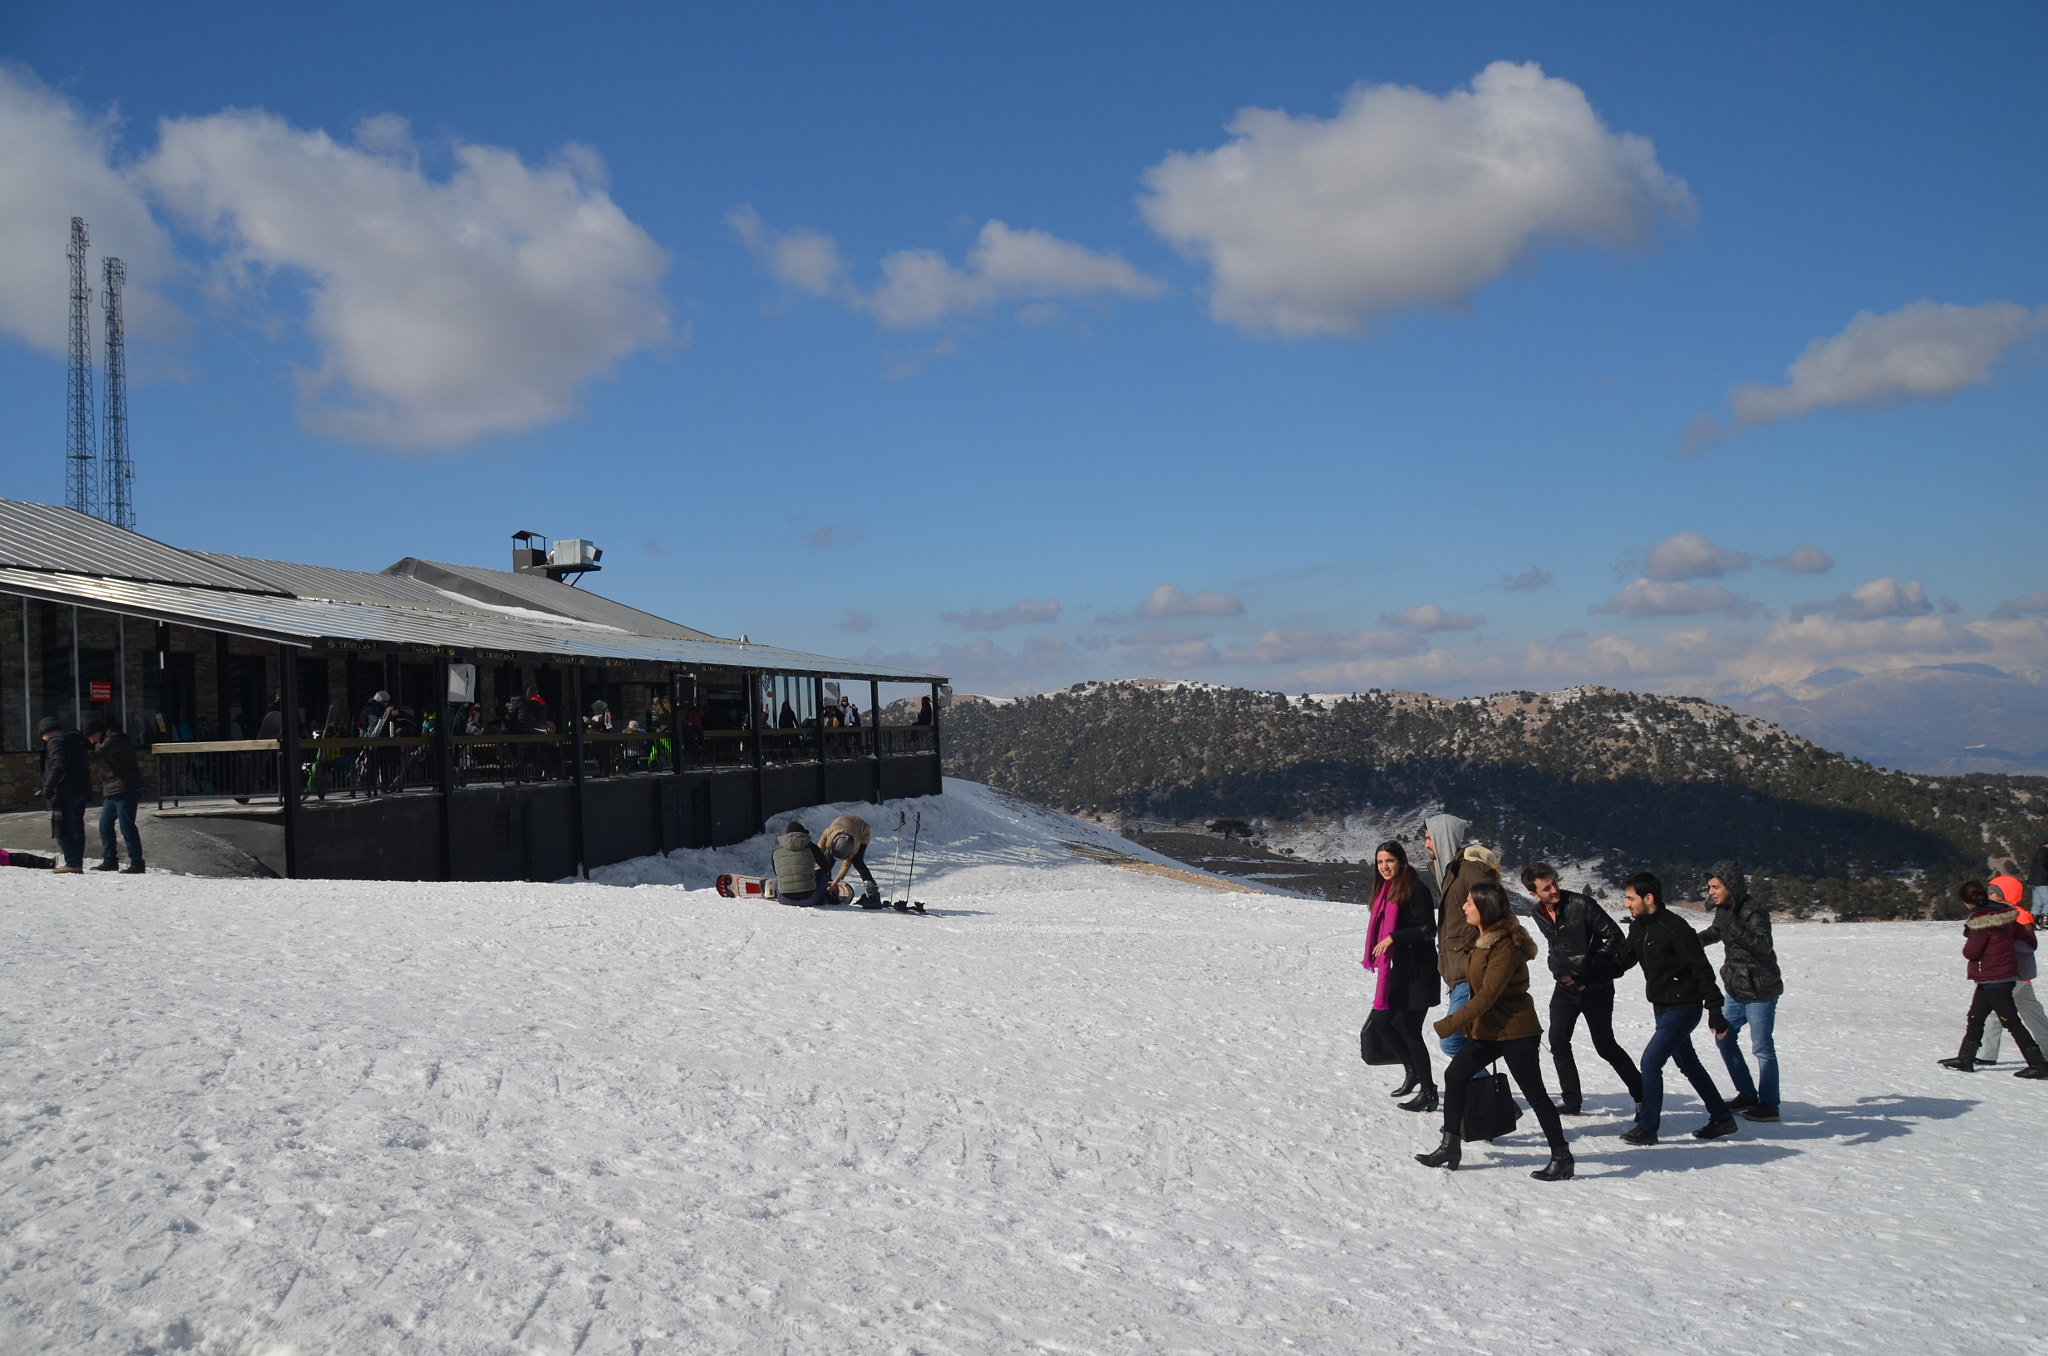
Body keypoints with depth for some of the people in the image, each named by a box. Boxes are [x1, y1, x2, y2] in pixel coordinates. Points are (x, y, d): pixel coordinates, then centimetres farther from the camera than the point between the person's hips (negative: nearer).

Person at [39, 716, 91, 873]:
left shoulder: (55, 741, -9)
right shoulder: (76, 740, 18)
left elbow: (58, 766, -22)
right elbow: (87, 764, 20)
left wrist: (48, 787, -22)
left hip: (65, 794, -9)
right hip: (82, 791, 9)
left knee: (62, 829, -5)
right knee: (76, 826, 13)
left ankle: (72, 863, -9)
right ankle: (78, 862, 13)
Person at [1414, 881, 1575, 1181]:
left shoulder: (1506, 946, -22)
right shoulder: (1482, 940, 7)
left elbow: (1487, 995, -24)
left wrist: (1449, 1025, -23)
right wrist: (1469, 1025, 17)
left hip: (1515, 1031, -9)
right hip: (1486, 1028, 9)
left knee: (1535, 1093, -1)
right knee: (1454, 1077, 4)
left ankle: (1562, 1158, 11)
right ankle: (1450, 1149, 10)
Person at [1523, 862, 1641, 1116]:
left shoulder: (1581, 904, -18)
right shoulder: (1539, 915, 2)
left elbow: (1614, 934, -14)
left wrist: (1592, 971, -16)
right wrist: (1560, 973, 1)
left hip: (1596, 986, -5)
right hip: (1566, 985, 6)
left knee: (1605, 1046, 0)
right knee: (1558, 1042, -4)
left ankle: (1641, 1095, 18)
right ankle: (1571, 1101, 6)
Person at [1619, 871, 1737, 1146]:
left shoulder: (1675, 928, -21)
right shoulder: (1638, 928, 4)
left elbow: (1701, 969, -20)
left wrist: (1715, 1010, -20)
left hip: (1683, 1008, -9)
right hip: (1663, 1008, 9)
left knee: (1650, 1061, -12)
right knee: (1688, 1064, 17)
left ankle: (1647, 1128, -3)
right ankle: (1722, 1119, 30)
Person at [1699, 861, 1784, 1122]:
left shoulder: (1754, 911, -20)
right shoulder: (1723, 910, 5)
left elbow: (1763, 946, -32)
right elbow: (1716, 932, 27)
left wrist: (1734, 929, -42)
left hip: (1760, 991, -9)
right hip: (1736, 990, 9)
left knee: (1762, 1047, -3)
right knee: (1724, 1037, 12)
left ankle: (1769, 1105, 8)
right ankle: (1747, 1095, 24)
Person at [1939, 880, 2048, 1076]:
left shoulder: (1981, 919, -20)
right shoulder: (2006, 913, 4)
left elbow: (1971, 951, -15)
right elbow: (2028, 943, 6)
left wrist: (1967, 947, 4)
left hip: (1993, 979, -9)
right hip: (2006, 975, 9)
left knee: (2010, 1021, -3)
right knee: (1975, 1018, 15)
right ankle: (1965, 1059, 22)